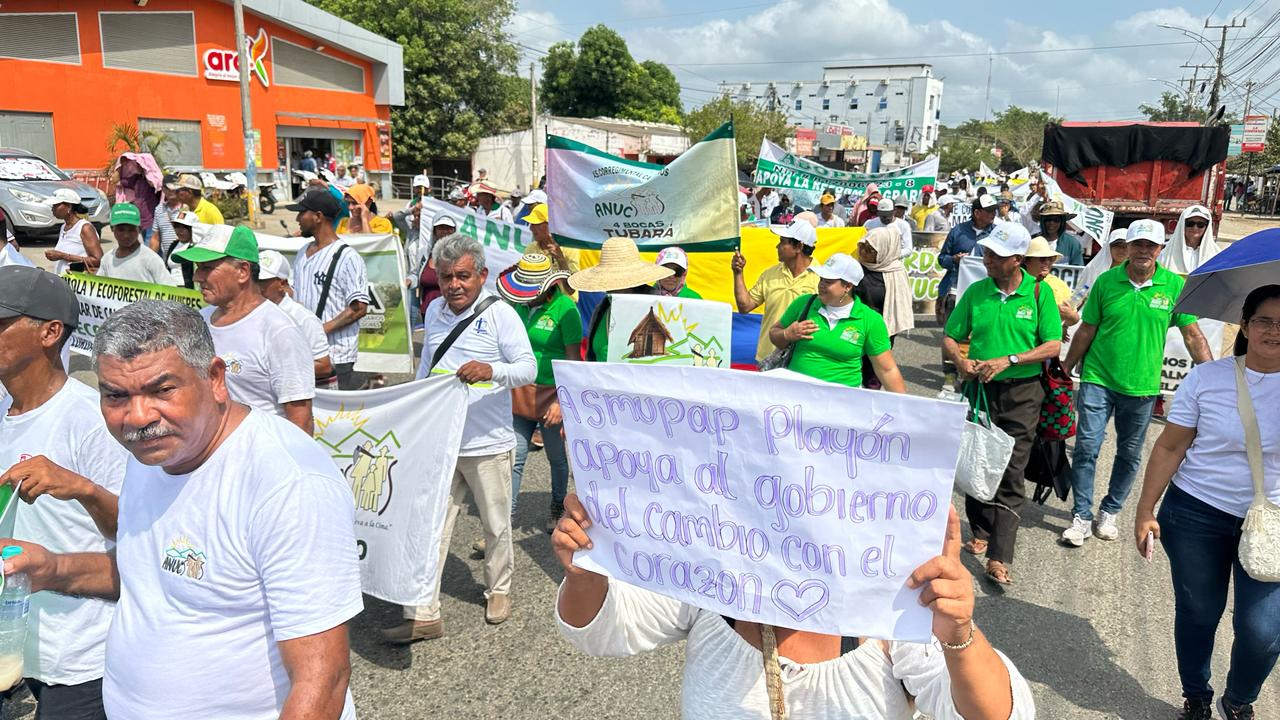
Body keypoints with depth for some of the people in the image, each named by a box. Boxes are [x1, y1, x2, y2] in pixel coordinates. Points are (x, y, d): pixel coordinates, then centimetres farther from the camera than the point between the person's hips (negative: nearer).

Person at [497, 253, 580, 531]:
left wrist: (562, 401, -17)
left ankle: (557, 507, 36)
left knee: (556, 458, 14)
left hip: (551, 394, -4)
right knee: (514, 459, 1)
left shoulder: (565, 308, -13)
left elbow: (574, 359, -13)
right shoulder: (520, 305, 5)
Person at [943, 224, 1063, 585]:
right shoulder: (976, 292, 2)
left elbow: (1053, 345, -6)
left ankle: (999, 558, -5)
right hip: (980, 388, 3)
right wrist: (961, 361, -14)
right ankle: (982, 532, 31)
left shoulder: (1039, 293, -3)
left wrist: (1008, 360, -17)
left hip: (1022, 392, -3)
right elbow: (950, 338, 7)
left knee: (1011, 473, -5)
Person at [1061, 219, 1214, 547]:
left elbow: (1193, 335, 0)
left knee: (1130, 455, 12)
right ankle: (1081, 517, 8)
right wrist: (1065, 370, 6)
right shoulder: (1106, 281, -3)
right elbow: (1087, 330, 4)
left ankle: (1109, 513, 29)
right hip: (1098, 380, -1)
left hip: (1141, 386, 1)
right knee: (1086, 447, -5)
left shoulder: (1175, 286, -3)